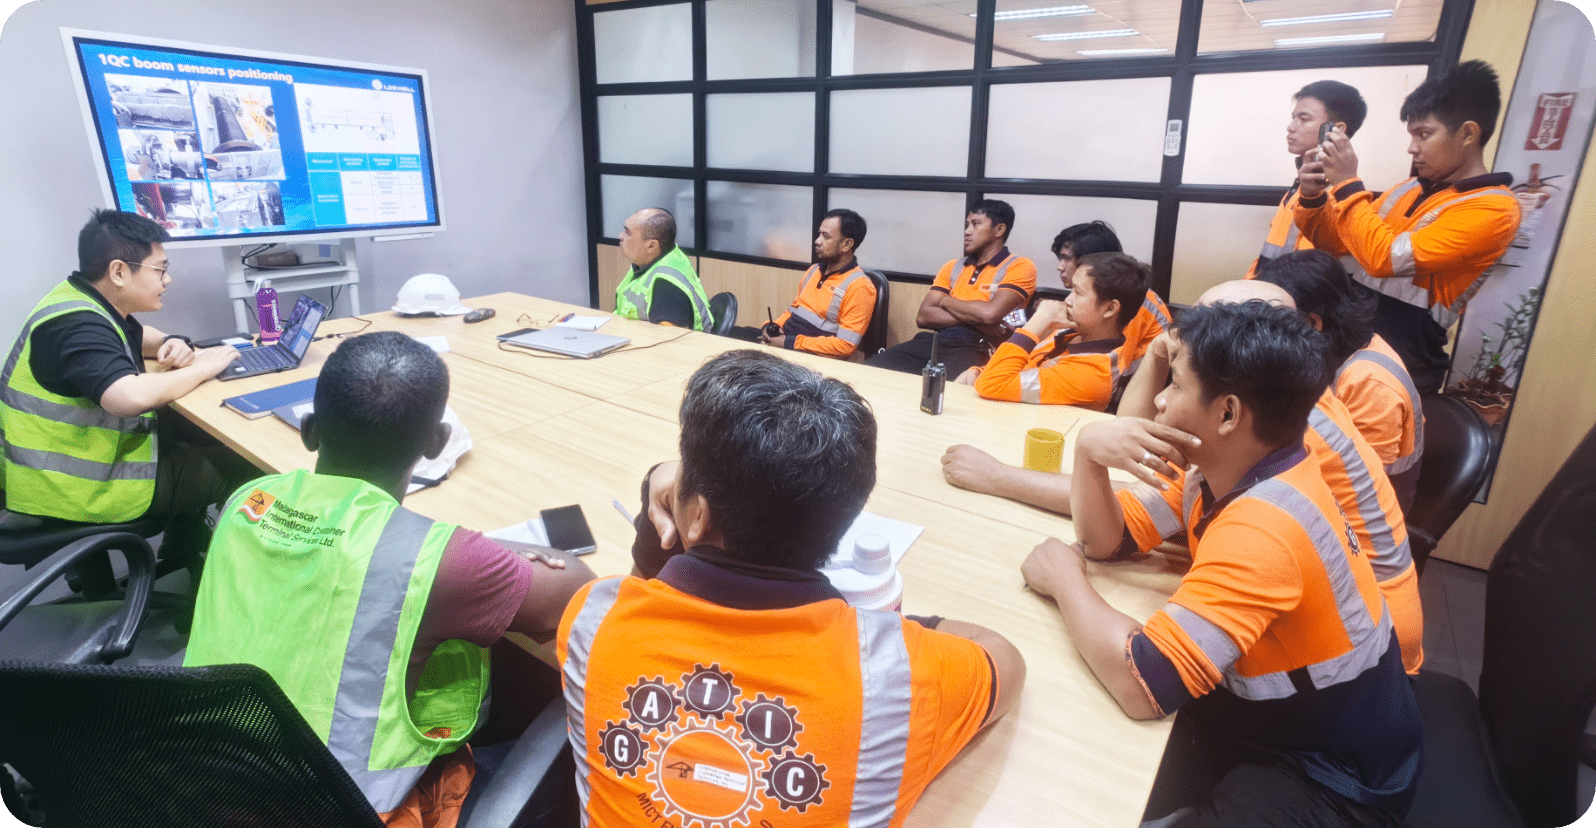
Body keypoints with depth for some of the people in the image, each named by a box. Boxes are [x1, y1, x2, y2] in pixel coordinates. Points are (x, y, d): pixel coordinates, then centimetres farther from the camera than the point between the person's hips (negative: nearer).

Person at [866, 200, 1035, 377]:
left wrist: (946, 301, 4)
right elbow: (923, 316, 9)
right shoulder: (952, 267, 22)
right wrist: (973, 318, -5)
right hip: (932, 341, 6)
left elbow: (990, 314, -13)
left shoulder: (1019, 267, 5)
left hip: (975, 349, -6)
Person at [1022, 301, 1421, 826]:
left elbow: (1140, 685, -38)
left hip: (1334, 778, -7)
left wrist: (1065, 577, -22)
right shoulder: (1226, 471, -7)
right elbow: (1104, 541, -2)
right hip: (1274, 719, 7)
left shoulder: (1263, 527, -35)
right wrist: (1088, 451, -20)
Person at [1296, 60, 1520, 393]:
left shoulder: (1494, 210, -12)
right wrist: (1313, 198, -4)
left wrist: (1346, 184, -17)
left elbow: (1386, 257, -24)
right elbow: (1339, 242, 15)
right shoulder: (1412, 189, 11)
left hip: (1399, 359, -6)